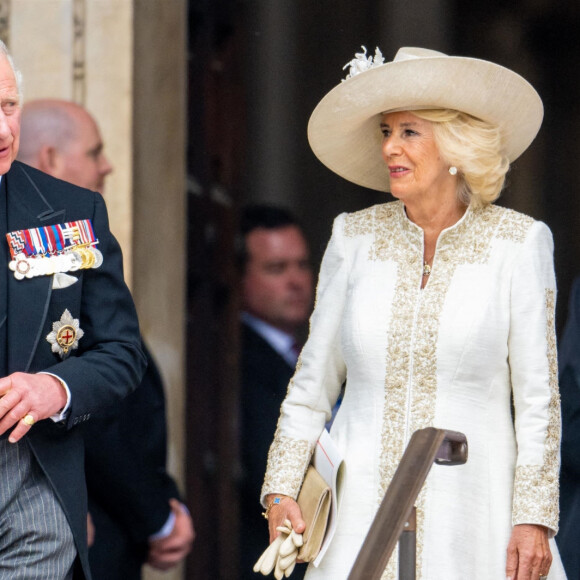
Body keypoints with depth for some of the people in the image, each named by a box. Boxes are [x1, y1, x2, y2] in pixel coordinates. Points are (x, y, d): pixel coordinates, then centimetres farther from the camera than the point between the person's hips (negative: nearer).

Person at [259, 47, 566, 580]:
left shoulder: (518, 243, -1)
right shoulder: (355, 237, 7)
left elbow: (538, 399, -1)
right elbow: (312, 384, 12)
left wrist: (534, 519, -7)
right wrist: (281, 491, 4)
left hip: (470, 516, -2)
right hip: (360, 515, 2)